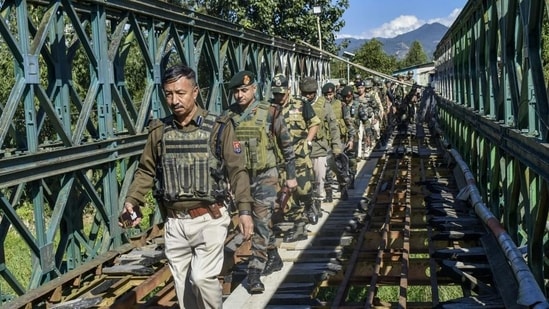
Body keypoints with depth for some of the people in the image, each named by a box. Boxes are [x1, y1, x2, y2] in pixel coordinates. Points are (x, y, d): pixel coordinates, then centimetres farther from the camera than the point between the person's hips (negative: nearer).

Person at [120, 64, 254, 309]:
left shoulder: (218, 128, -6)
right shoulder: (159, 130, 4)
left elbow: (237, 171, -5)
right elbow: (146, 170, 11)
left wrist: (244, 210, -14)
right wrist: (131, 201, -3)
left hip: (209, 219, -4)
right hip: (174, 222, 4)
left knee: (202, 277, -14)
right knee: (183, 284, 10)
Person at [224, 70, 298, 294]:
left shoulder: (269, 113, -9)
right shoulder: (228, 116, 0)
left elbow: (286, 145, -1)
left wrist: (291, 175, 1)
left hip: (265, 176, -4)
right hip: (240, 176, 4)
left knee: (261, 221, -8)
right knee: (257, 221, 15)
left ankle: (255, 271, -4)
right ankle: (272, 254, 37)